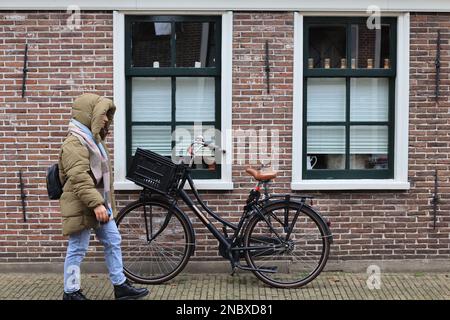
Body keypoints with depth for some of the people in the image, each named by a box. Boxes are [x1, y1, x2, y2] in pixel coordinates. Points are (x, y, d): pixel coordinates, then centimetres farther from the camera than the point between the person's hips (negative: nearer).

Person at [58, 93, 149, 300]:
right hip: (82, 207, -10)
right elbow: (79, 178, -27)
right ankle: (71, 292, 13)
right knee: (77, 250, 0)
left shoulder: (93, 139, 17)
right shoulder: (74, 143, -17)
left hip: (100, 205, 10)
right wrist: (96, 203, -32)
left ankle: (120, 286, 19)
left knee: (113, 242, 11)